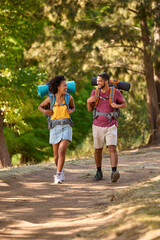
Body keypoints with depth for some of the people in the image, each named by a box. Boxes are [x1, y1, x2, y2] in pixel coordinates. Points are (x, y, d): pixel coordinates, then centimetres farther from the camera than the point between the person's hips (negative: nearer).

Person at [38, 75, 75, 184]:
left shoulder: (69, 97, 1)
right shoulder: (50, 98, -1)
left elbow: (73, 107, 20)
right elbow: (40, 107, 15)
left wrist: (71, 111, -4)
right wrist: (45, 111, -8)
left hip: (66, 127, -1)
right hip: (55, 128, 1)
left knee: (62, 152, -21)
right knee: (56, 155, 7)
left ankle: (58, 176, -17)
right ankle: (61, 171, 36)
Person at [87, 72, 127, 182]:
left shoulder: (116, 92, -7)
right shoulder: (95, 92, -1)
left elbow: (124, 104, 6)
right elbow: (90, 109, 5)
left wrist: (117, 105, -17)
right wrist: (89, 101, -17)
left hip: (111, 126, -3)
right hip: (98, 126, 3)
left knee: (112, 148, -19)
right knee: (98, 149, 11)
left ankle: (114, 173, -30)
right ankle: (99, 172, 28)